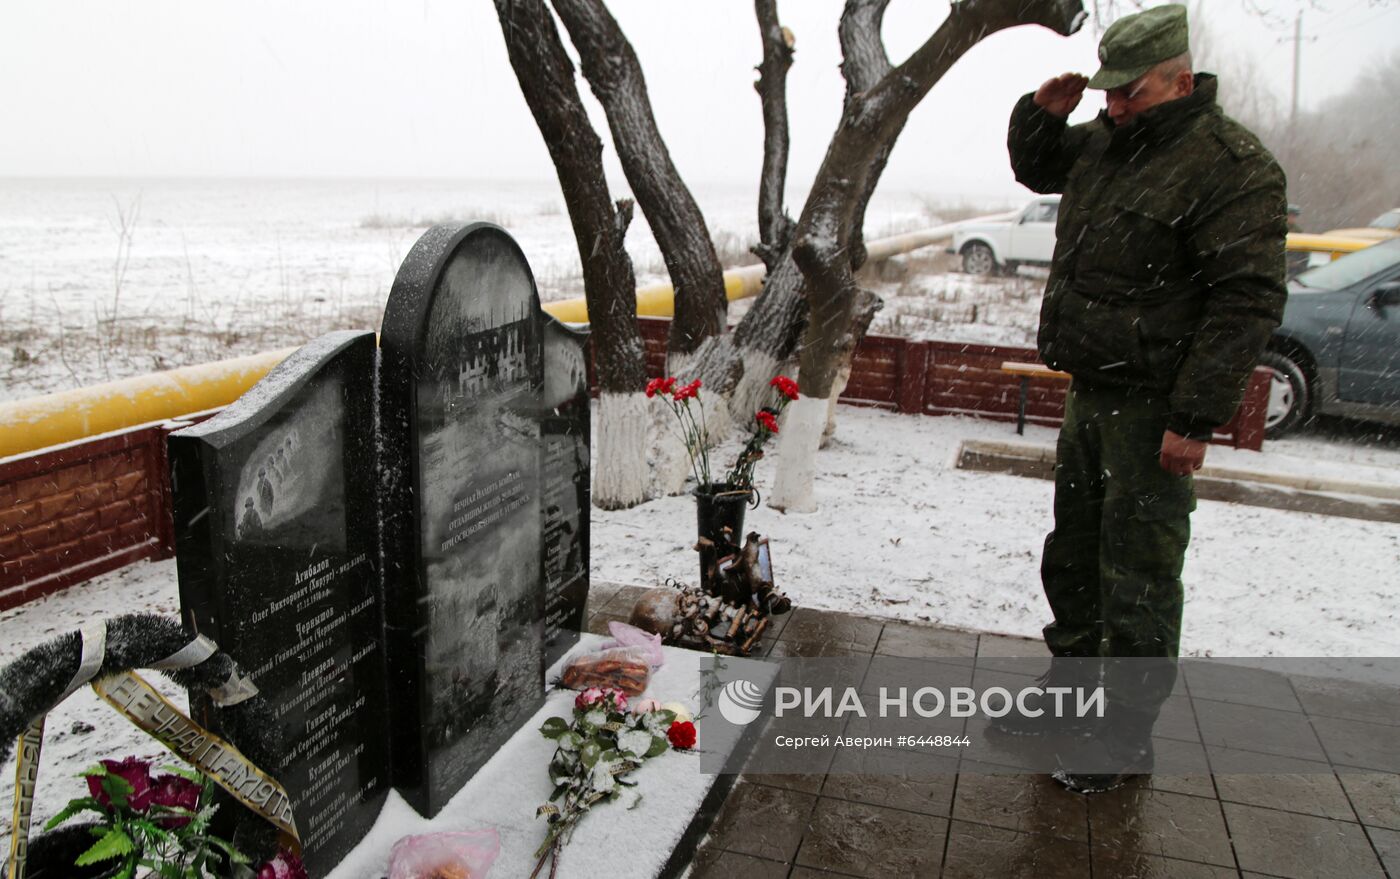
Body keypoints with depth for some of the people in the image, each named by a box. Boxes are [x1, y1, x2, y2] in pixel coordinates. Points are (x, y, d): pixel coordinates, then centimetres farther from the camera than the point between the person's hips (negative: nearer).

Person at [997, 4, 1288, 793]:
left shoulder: (1233, 165, -16)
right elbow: (1035, 167, 28)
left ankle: (1128, 737, 15)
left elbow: (1249, 302, -20)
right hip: (1091, 394, 9)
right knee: (1073, 554, 19)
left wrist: (1198, 419, -22)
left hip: (1154, 410, -8)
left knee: (1138, 579, 0)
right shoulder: (1106, 142, 9)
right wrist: (1045, 111, 5)